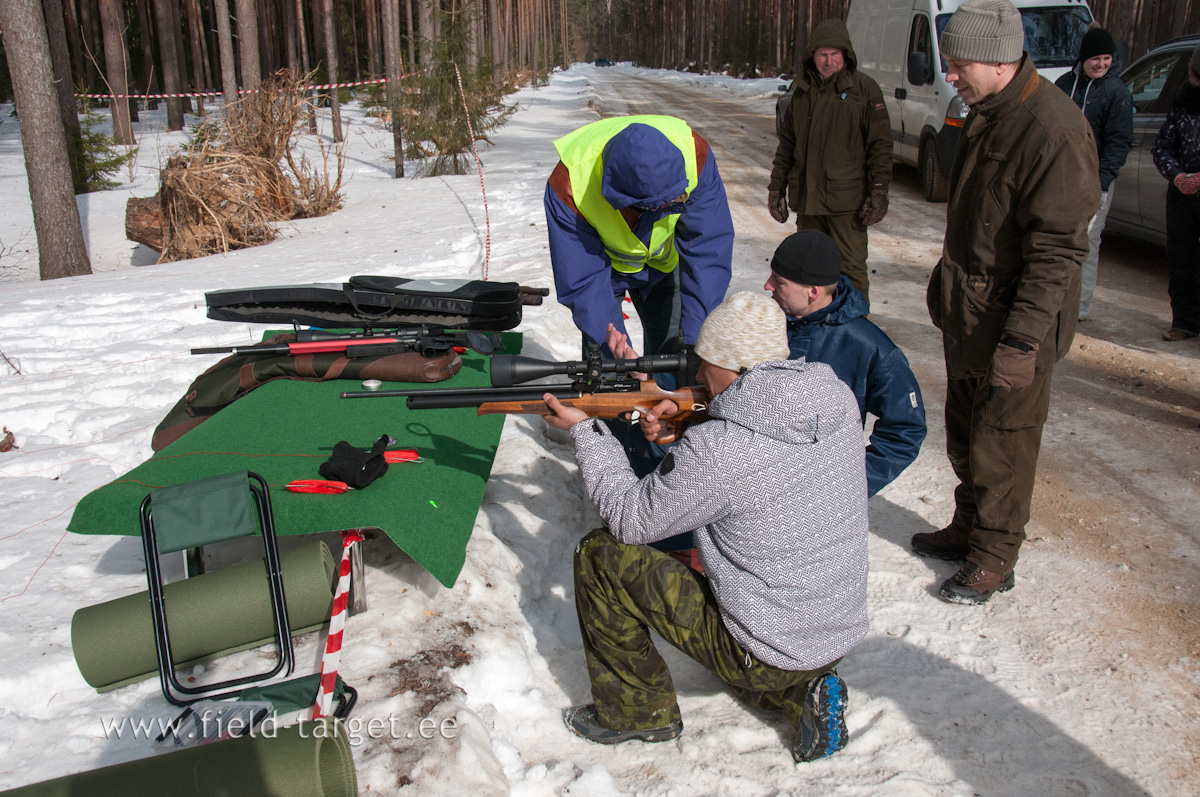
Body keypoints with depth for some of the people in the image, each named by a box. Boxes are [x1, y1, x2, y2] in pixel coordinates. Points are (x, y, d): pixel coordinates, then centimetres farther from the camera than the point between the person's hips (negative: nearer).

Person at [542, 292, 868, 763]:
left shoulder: (717, 451, -27)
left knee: (601, 555, -2)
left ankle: (636, 711, 15)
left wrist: (584, 431, -2)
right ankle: (802, 694, 16)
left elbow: (629, 520, -11)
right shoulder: (839, 399, -6)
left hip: (764, 659, -7)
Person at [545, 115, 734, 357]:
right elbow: (580, 281, -32)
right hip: (598, 259, -2)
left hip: (663, 261, 2)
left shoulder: (693, 154, -35)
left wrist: (695, 338, -34)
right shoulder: (567, 185, -39)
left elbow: (708, 251, -29)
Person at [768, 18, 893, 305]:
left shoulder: (864, 89, -3)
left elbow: (880, 144, -5)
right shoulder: (802, 90, 12)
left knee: (850, 269, -4)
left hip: (847, 199, -5)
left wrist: (879, 191, -14)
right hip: (806, 196, 5)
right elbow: (787, 141, 19)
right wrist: (777, 185, 14)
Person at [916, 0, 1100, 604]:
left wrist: (1022, 340, -26)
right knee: (964, 434, 20)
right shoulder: (984, 115, 7)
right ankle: (967, 529, 38)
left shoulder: (1055, 129, -23)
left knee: (1002, 447, 5)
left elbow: (1057, 251, -24)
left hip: (1013, 326, -9)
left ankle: (993, 560, 22)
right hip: (966, 315, 9)